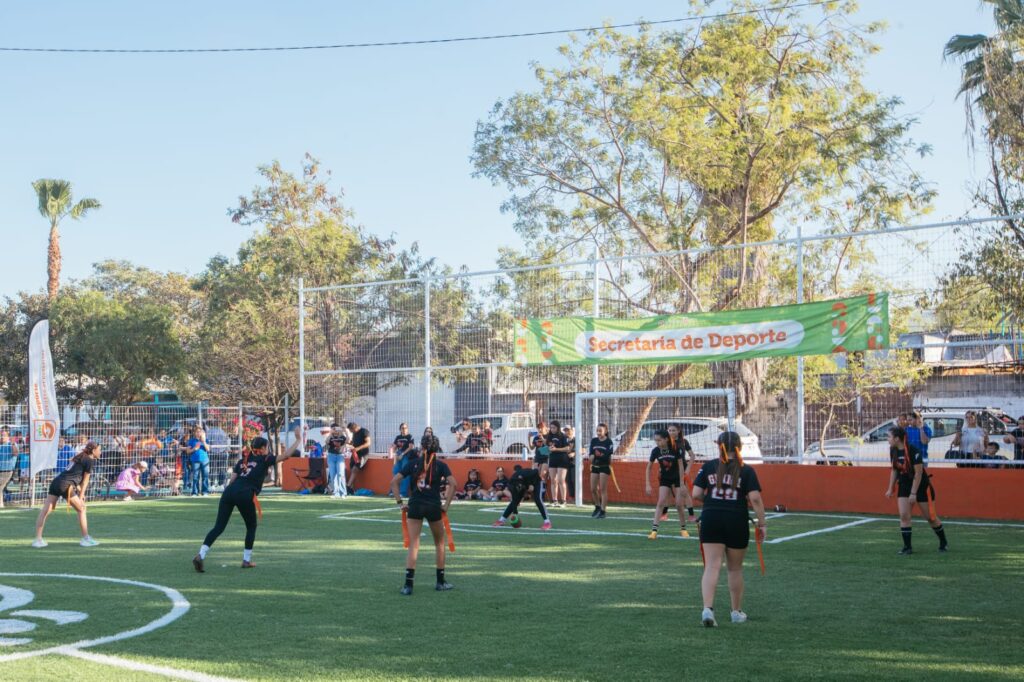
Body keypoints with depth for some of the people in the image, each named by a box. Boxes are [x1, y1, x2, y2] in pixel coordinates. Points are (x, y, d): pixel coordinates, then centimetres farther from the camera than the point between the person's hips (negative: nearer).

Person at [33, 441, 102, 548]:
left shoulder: (79, 458, 26)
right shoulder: (89, 461, 1)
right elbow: (85, 481, -1)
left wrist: (80, 491, 20)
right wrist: (80, 496, -1)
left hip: (56, 480, 8)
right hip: (66, 486, -8)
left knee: (45, 511, 1)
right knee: (81, 510, 7)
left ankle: (38, 539, -4)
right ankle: (86, 538, 11)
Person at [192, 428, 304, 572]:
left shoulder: (242, 460, 27)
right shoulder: (264, 460, 12)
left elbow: (232, 479, 18)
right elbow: (286, 454, 6)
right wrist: (299, 439, 14)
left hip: (229, 491, 5)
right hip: (245, 495, -5)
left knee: (219, 527, 0)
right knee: (251, 527, 17)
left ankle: (201, 555, -16)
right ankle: (246, 560, 17)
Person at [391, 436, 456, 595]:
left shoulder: (413, 463, 7)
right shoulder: (440, 465, 2)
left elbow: (394, 481, 1)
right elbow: (453, 484, -12)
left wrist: (400, 502, 3)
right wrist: (446, 504, -5)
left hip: (415, 505, 1)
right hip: (434, 506, -1)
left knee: (413, 545, 3)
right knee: (439, 543, 18)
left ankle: (408, 584, -6)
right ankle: (441, 582, 24)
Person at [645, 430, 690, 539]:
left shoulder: (675, 449, -22)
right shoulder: (655, 451, -16)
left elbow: (681, 466, -15)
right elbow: (648, 468, -6)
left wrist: (681, 484, -15)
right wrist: (647, 485, -11)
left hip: (677, 478, -1)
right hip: (664, 479, 1)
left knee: (679, 504, -4)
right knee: (661, 502, -14)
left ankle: (683, 529, 16)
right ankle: (654, 530, -18)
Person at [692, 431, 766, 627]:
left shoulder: (708, 467, 2)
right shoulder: (747, 470, -1)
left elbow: (696, 494, -2)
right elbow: (755, 498, -10)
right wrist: (762, 524, -4)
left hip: (711, 520, 0)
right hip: (737, 522, 0)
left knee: (712, 567, -2)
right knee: (735, 569, 14)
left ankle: (708, 609, -20)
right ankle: (737, 612, 27)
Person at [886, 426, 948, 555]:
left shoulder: (913, 451, -24)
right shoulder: (893, 451, -4)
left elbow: (918, 473, -22)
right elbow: (894, 470, 8)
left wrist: (914, 493, -21)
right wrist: (891, 489, 7)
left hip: (921, 486, -5)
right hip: (904, 485, 6)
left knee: (930, 517, 5)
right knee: (904, 515, -8)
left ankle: (943, 543, 24)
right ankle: (907, 546, -1)